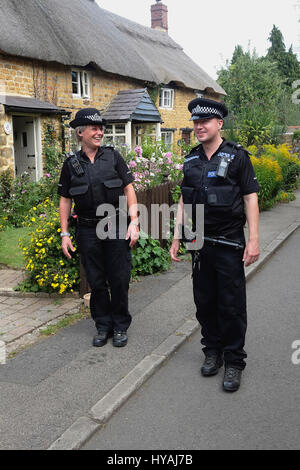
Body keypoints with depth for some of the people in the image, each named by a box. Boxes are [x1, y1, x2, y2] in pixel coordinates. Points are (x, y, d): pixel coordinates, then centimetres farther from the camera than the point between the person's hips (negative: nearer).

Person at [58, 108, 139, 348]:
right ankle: (103, 326, 26)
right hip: (88, 231, 1)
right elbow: (65, 200, 8)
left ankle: (120, 326, 22)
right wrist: (64, 234, 3)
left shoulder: (113, 156, 2)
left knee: (119, 280, 4)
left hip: (117, 228, -1)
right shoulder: (71, 164, 4)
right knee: (97, 282, 9)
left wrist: (134, 222, -8)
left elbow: (129, 189, 1)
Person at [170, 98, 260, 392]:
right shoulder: (191, 160, 9)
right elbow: (184, 202, 14)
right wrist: (176, 238, 10)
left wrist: (253, 240, -13)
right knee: (204, 301, 12)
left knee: (232, 305, 1)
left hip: (229, 244, -5)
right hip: (200, 244, 5)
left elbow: (251, 199, -6)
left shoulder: (237, 157, -4)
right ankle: (212, 352, 28)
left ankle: (234, 362, 15)